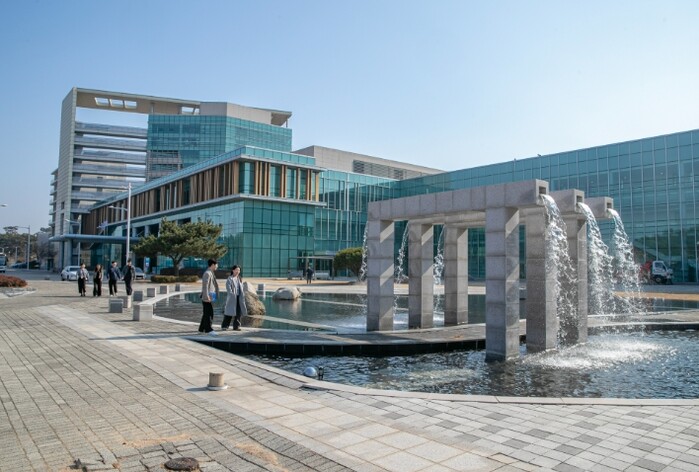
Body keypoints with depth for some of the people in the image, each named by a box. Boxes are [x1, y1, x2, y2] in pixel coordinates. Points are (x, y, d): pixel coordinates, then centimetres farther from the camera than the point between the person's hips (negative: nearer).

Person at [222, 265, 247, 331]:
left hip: (239, 298, 6)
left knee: (238, 312, 2)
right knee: (229, 312, 0)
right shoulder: (230, 279, -5)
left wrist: (243, 295, 6)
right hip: (232, 298, -6)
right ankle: (224, 326, 13)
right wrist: (232, 295, -19)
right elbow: (228, 288, -14)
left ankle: (236, 326, 8)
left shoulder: (239, 279, 14)